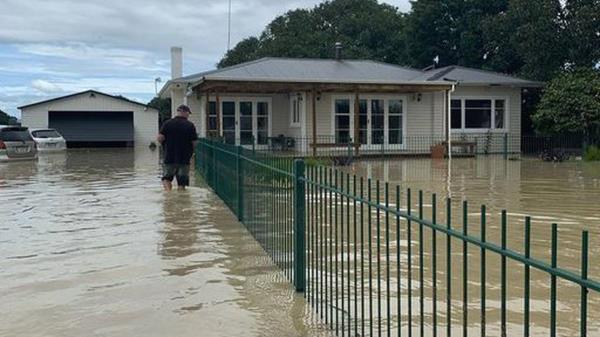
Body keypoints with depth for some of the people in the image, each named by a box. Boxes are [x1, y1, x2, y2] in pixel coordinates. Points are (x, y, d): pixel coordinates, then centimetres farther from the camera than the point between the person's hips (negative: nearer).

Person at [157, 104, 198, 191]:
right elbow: (194, 142, -5)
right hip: (184, 159, -1)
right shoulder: (190, 125, -4)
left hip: (169, 158, 1)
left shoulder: (167, 123, -1)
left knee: (166, 178, 13)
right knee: (182, 183, 7)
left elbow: (160, 138, -7)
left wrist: (165, 144, 13)